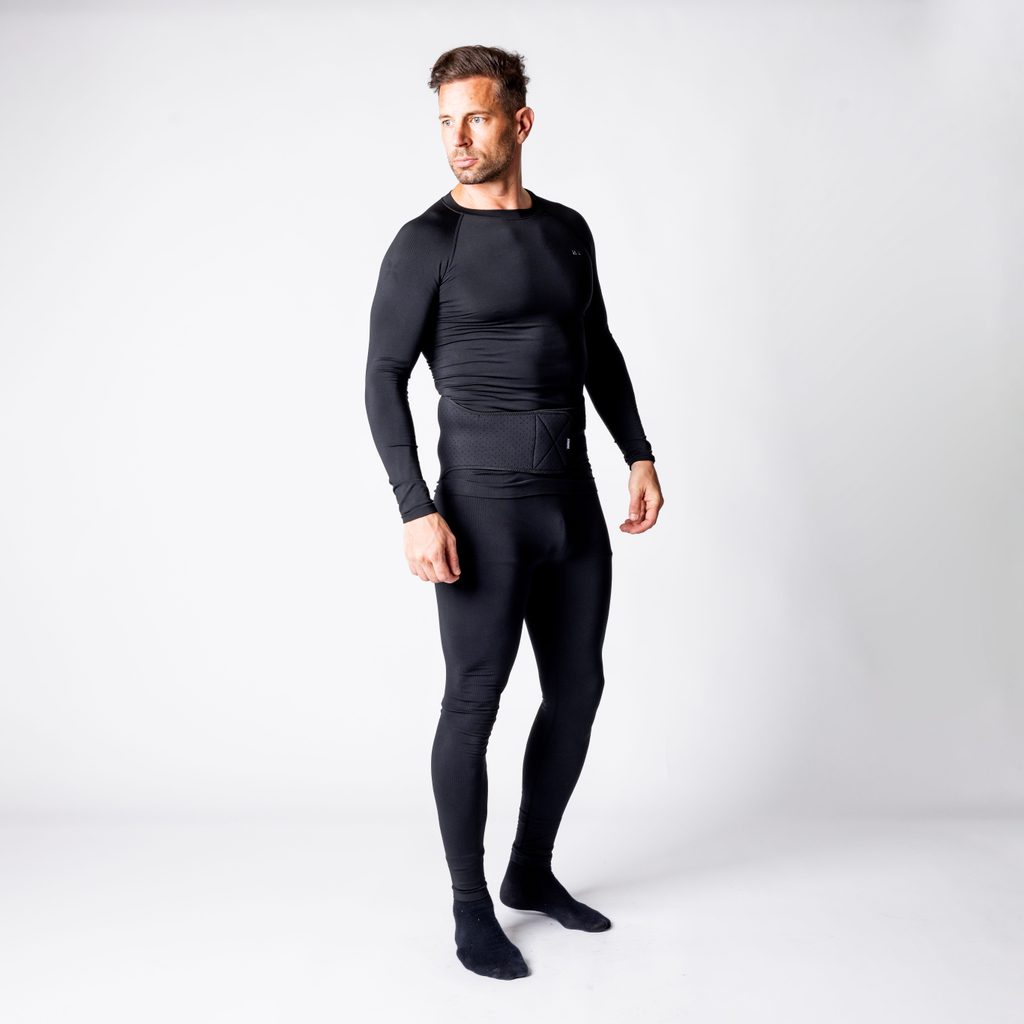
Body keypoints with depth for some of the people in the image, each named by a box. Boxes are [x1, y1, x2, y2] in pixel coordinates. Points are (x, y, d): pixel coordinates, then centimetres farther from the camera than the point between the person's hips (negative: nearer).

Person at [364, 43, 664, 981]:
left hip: (574, 500, 6)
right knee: (474, 703, 0)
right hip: (482, 505, -6)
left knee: (577, 691, 11)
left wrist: (639, 454, 10)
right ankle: (471, 910, 17)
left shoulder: (568, 231, 11)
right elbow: (384, 378, -8)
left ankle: (532, 871, 30)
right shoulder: (428, 242, -6)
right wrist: (416, 510, -16)